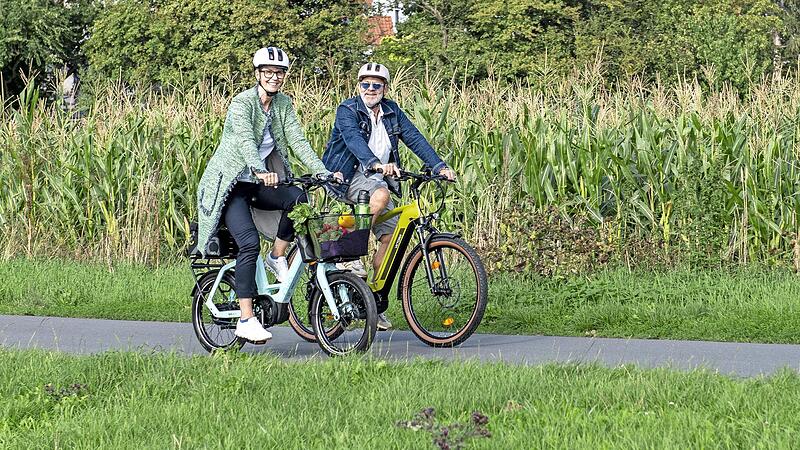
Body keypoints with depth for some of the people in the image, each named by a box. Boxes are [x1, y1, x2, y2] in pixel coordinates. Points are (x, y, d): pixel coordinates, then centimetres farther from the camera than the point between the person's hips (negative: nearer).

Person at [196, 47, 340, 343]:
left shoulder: (283, 104, 5)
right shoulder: (242, 103, -16)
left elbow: (298, 140, -3)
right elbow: (246, 140, -32)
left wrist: (323, 172, -18)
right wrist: (259, 170, -50)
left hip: (258, 185, 6)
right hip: (229, 184, -6)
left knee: (299, 199, -23)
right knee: (249, 243, -23)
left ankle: (277, 257, 0)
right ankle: (246, 321, -20)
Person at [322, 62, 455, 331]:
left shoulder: (392, 112, 9)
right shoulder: (347, 110, -8)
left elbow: (415, 139, 1)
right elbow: (354, 139, -27)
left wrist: (440, 167, -13)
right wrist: (376, 164, -45)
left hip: (378, 178, 6)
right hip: (350, 175, -6)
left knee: (390, 237, -6)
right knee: (381, 194, -37)